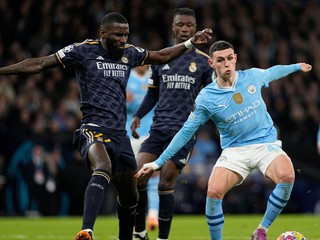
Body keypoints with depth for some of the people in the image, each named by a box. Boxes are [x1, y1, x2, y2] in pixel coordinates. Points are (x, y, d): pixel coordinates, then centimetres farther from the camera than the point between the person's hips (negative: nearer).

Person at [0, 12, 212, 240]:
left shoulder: (130, 53, 13)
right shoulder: (83, 50, -2)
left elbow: (162, 56, 30)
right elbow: (39, 64, 1)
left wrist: (190, 42, 24)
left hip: (120, 135, 7)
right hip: (94, 129, -7)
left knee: (129, 197, 11)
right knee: (103, 170, -36)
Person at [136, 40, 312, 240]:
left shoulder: (253, 76, -1)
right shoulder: (206, 98, -7)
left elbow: (272, 72, 24)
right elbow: (186, 132, -2)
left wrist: (297, 67, 38)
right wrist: (159, 162, -4)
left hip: (265, 144, 1)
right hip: (234, 151, -1)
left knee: (287, 176, -30)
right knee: (214, 192, -26)